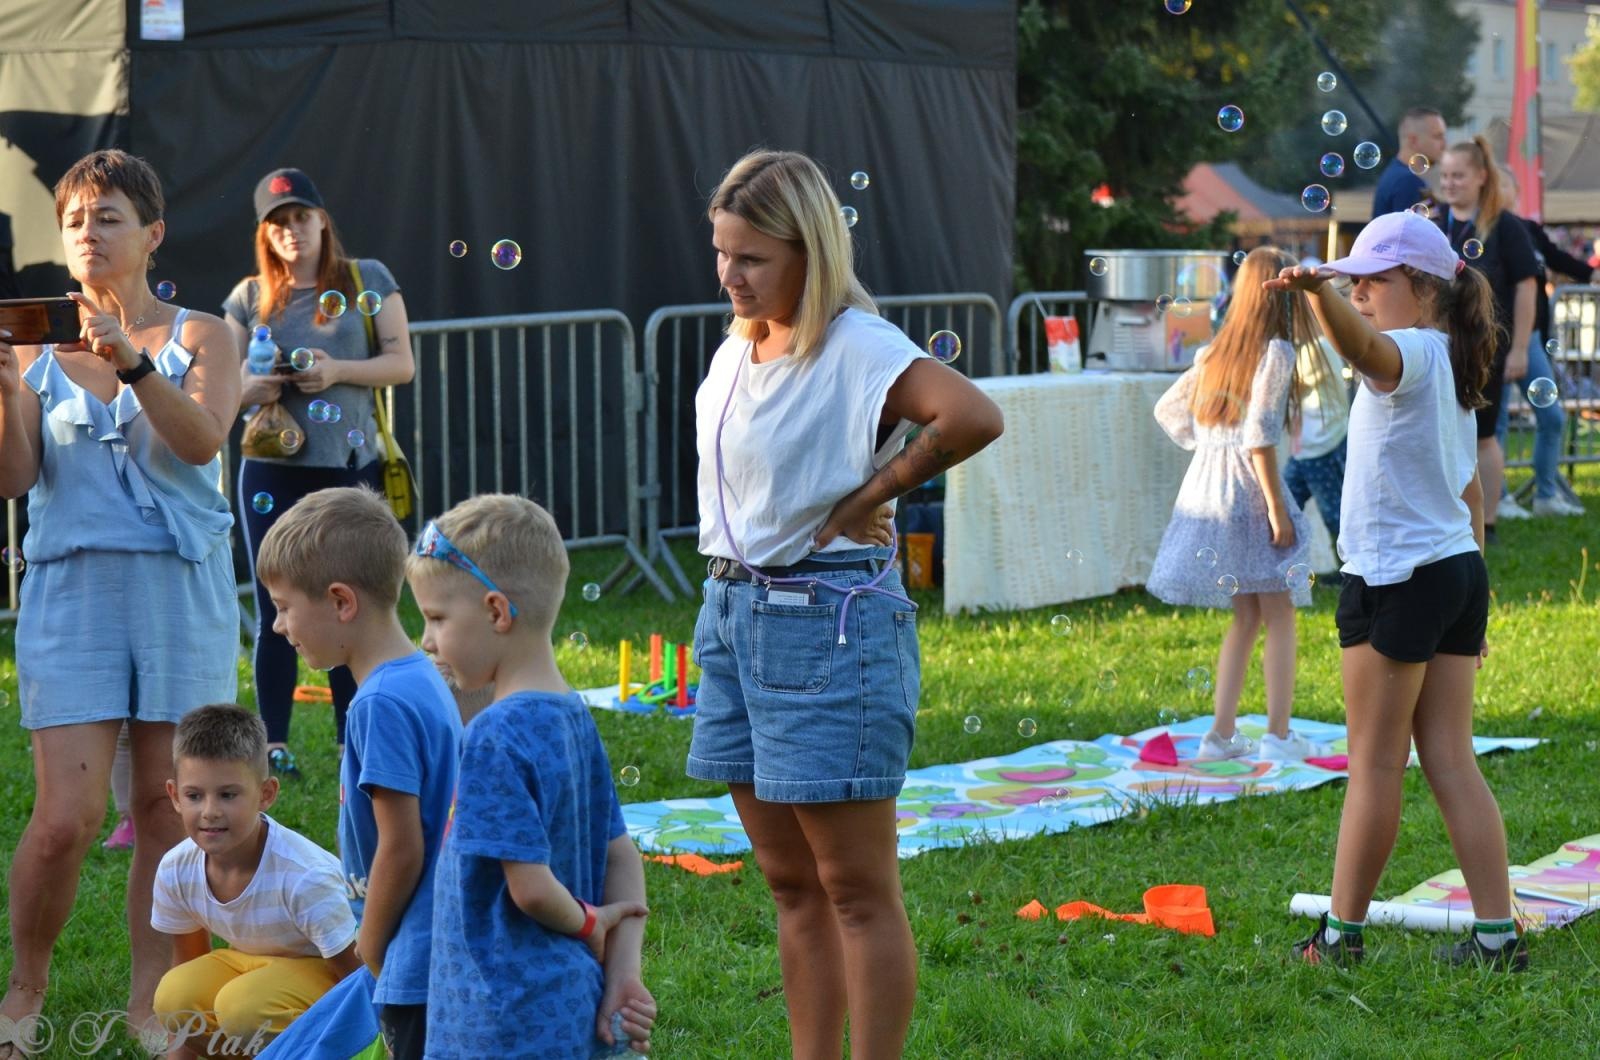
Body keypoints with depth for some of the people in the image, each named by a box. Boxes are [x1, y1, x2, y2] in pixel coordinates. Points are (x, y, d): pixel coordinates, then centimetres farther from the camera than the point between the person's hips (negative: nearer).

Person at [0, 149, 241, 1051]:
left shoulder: (201, 338, 5)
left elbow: (204, 440, -13)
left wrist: (132, 363, -28)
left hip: (182, 586, 0)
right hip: (72, 587, 0)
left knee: (166, 802, 3)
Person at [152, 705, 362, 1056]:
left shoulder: (305, 876, -32)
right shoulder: (176, 870, -14)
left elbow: (358, 977, -22)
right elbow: (188, 963, 3)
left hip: (327, 973, -6)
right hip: (254, 963, 6)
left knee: (243, 1005, -33)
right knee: (174, 998, -22)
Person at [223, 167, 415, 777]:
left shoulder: (367, 280, 6)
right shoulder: (249, 298, 8)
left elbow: (401, 363, 1)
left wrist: (338, 370, -14)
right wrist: (253, 386, -12)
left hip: (350, 469, 0)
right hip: (272, 472, 1)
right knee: (275, 611, 0)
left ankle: (353, 743, 13)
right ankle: (274, 744, 6)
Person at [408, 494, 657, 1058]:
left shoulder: (495, 736, -18)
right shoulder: (574, 717, 9)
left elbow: (530, 884, -21)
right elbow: (622, 856, 10)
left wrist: (586, 925, -3)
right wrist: (623, 969, 2)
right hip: (571, 1007, 9)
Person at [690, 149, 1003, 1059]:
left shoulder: (858, 349, -15)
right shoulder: (738, 350, 9)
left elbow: (975, 416, -32)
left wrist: (870, 498, -20)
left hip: (828, 623, -8)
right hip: (733, 610, 9)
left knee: (857, 889, -2)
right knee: (792, 883, 14)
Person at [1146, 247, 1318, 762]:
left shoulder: (1216, 351, 12)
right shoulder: (1275, 352, -9)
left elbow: (1168, 409, 17)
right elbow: (1259, 436, -17)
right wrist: (1278, 509, -15)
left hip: (1205, 483, 7)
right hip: (1248, 488, -7)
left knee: (1245, 617, 14)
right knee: (1278, 617, 1)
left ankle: (1221, 733, 12)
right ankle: (1278, 734, -1)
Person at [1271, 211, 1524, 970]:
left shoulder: (1412, 354, -12)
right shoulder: (1453, 368, 17)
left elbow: (1361, 343, -39)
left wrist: (1318, 290, -58)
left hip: (1395, 579, -9)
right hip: (1459, 569, 9)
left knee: (1375, 764, 0)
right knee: (1450, 762, 8)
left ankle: (1343, 935, 9)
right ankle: (1496, 936, 6)